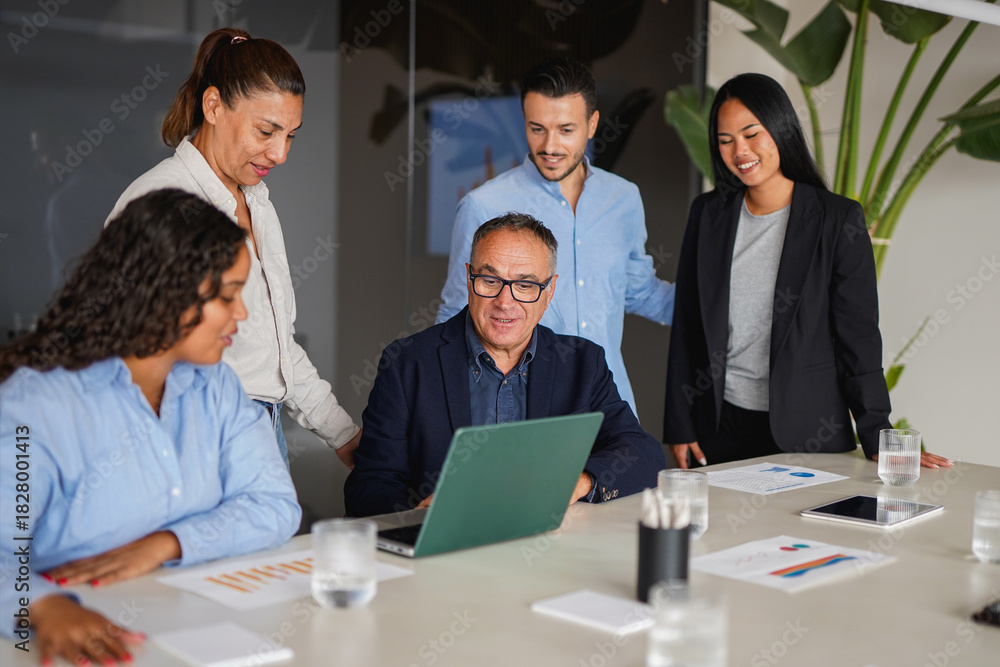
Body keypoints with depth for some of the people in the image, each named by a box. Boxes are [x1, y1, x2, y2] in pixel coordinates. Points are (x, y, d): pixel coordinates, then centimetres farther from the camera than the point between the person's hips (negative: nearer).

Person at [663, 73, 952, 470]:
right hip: (719, 427, 3)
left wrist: (877, 439, -10)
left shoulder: (838, 219, -5)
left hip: (807, 431, -2)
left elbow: (858, 336, -5)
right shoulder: (708, 214, 4)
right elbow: (686, 327, 8)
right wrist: (679, 425, 5)